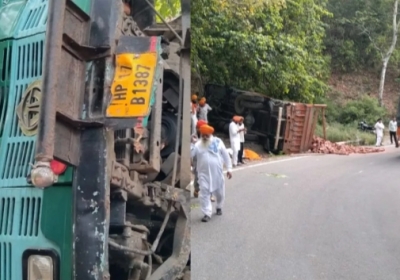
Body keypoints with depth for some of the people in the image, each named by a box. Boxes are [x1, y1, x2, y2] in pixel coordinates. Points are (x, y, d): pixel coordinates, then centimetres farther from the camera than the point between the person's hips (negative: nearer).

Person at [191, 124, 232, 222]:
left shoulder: (218, 142, -2)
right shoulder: (197, 145, -1)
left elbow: (225, 155, 2)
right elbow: (190, 156, -9)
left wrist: (229, 168, 0)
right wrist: (190, 144, -20)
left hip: (217, 173, 1)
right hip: (204, 174, -1)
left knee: (219, 193, 15)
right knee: (204, 194, -6)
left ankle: (219, 207, 40)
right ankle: (207, 213, 2)